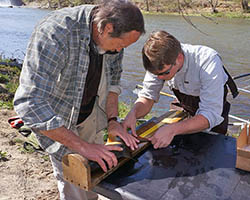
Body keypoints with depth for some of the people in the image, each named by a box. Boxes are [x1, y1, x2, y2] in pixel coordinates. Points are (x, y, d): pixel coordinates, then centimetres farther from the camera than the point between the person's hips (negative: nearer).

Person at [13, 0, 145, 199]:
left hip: (90, 113, 6)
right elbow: (29, 103, -41)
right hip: (55, 119, -5)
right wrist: (82, 146, -41)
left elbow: (112, 80, 0)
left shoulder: (114, 35, -14)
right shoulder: (55, 32, -36)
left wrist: (113, 121, -14)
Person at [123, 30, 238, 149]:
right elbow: (147, 97, -15)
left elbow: (211, 115, -39)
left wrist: (172, 130, -51)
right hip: (185, 111, 3)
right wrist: (133, 113, -37)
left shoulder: (208, 62, -36)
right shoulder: (160, 62, -22)